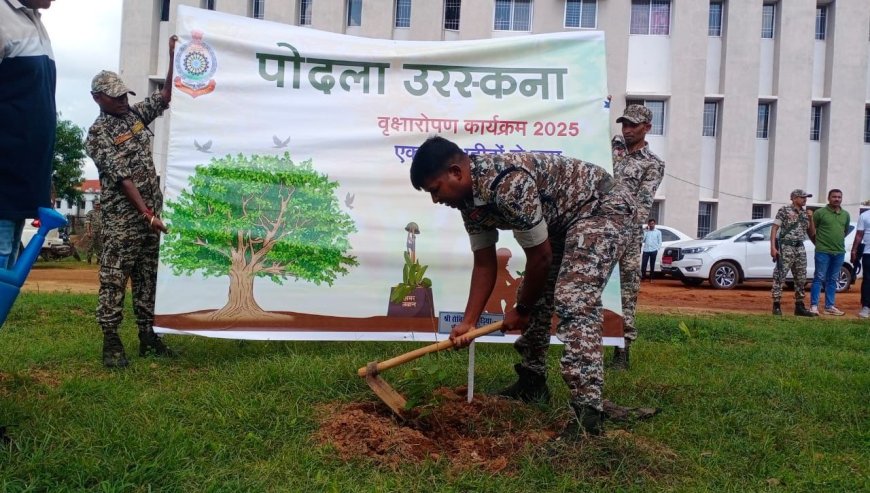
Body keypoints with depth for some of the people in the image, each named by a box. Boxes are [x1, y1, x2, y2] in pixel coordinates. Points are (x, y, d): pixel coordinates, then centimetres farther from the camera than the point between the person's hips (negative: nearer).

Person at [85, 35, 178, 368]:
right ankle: (111, 341, 3)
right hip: (121, 216, -7)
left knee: (148, 277, 10)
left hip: (151, 211, 7)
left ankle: (147, 337, 17)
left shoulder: (135, 114, 11)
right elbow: (122, 177, -16)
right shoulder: (98, 133, -9)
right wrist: (147, 214, -22)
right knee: (114, 278, -3)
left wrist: (174, 58, 2)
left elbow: (166, 96, 14)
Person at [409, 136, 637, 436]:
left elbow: (540, 257, -23)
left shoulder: (508, 185, -34)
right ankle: (532, 382, 29)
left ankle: (588, 411, -24)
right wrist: (469, 322, -2)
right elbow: (485, 264, 2)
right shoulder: (469, 198, -5)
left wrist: (521, 310, -8)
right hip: (562, 219, 10)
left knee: (574, 302, -24)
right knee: (534, 297, 13)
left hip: (602, 208, -10)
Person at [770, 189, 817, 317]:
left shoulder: (805, 213, 14)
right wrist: (773, 247, -16)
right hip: (785, 247, -7)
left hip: (800, 248, 7)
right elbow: (774, 228, -7)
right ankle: (776, 305, -5)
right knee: (780, 277, -8)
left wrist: (811, 219, 2)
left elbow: (812, 233, 17)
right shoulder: (784, 210, -3)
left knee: (801, 279, 9)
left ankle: (799, 306, 17)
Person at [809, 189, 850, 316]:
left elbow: (846, 230, 23)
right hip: (823, 252, -5)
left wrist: (838, 240, 16)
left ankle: (829, 306, 16)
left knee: (832, 280, 11)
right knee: (819, 279, -4)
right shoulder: (820, 213, -5)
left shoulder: (846, 214, 10)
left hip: (839, 252, 5)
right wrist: (818, 243, 6)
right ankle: (814, 306, -2)